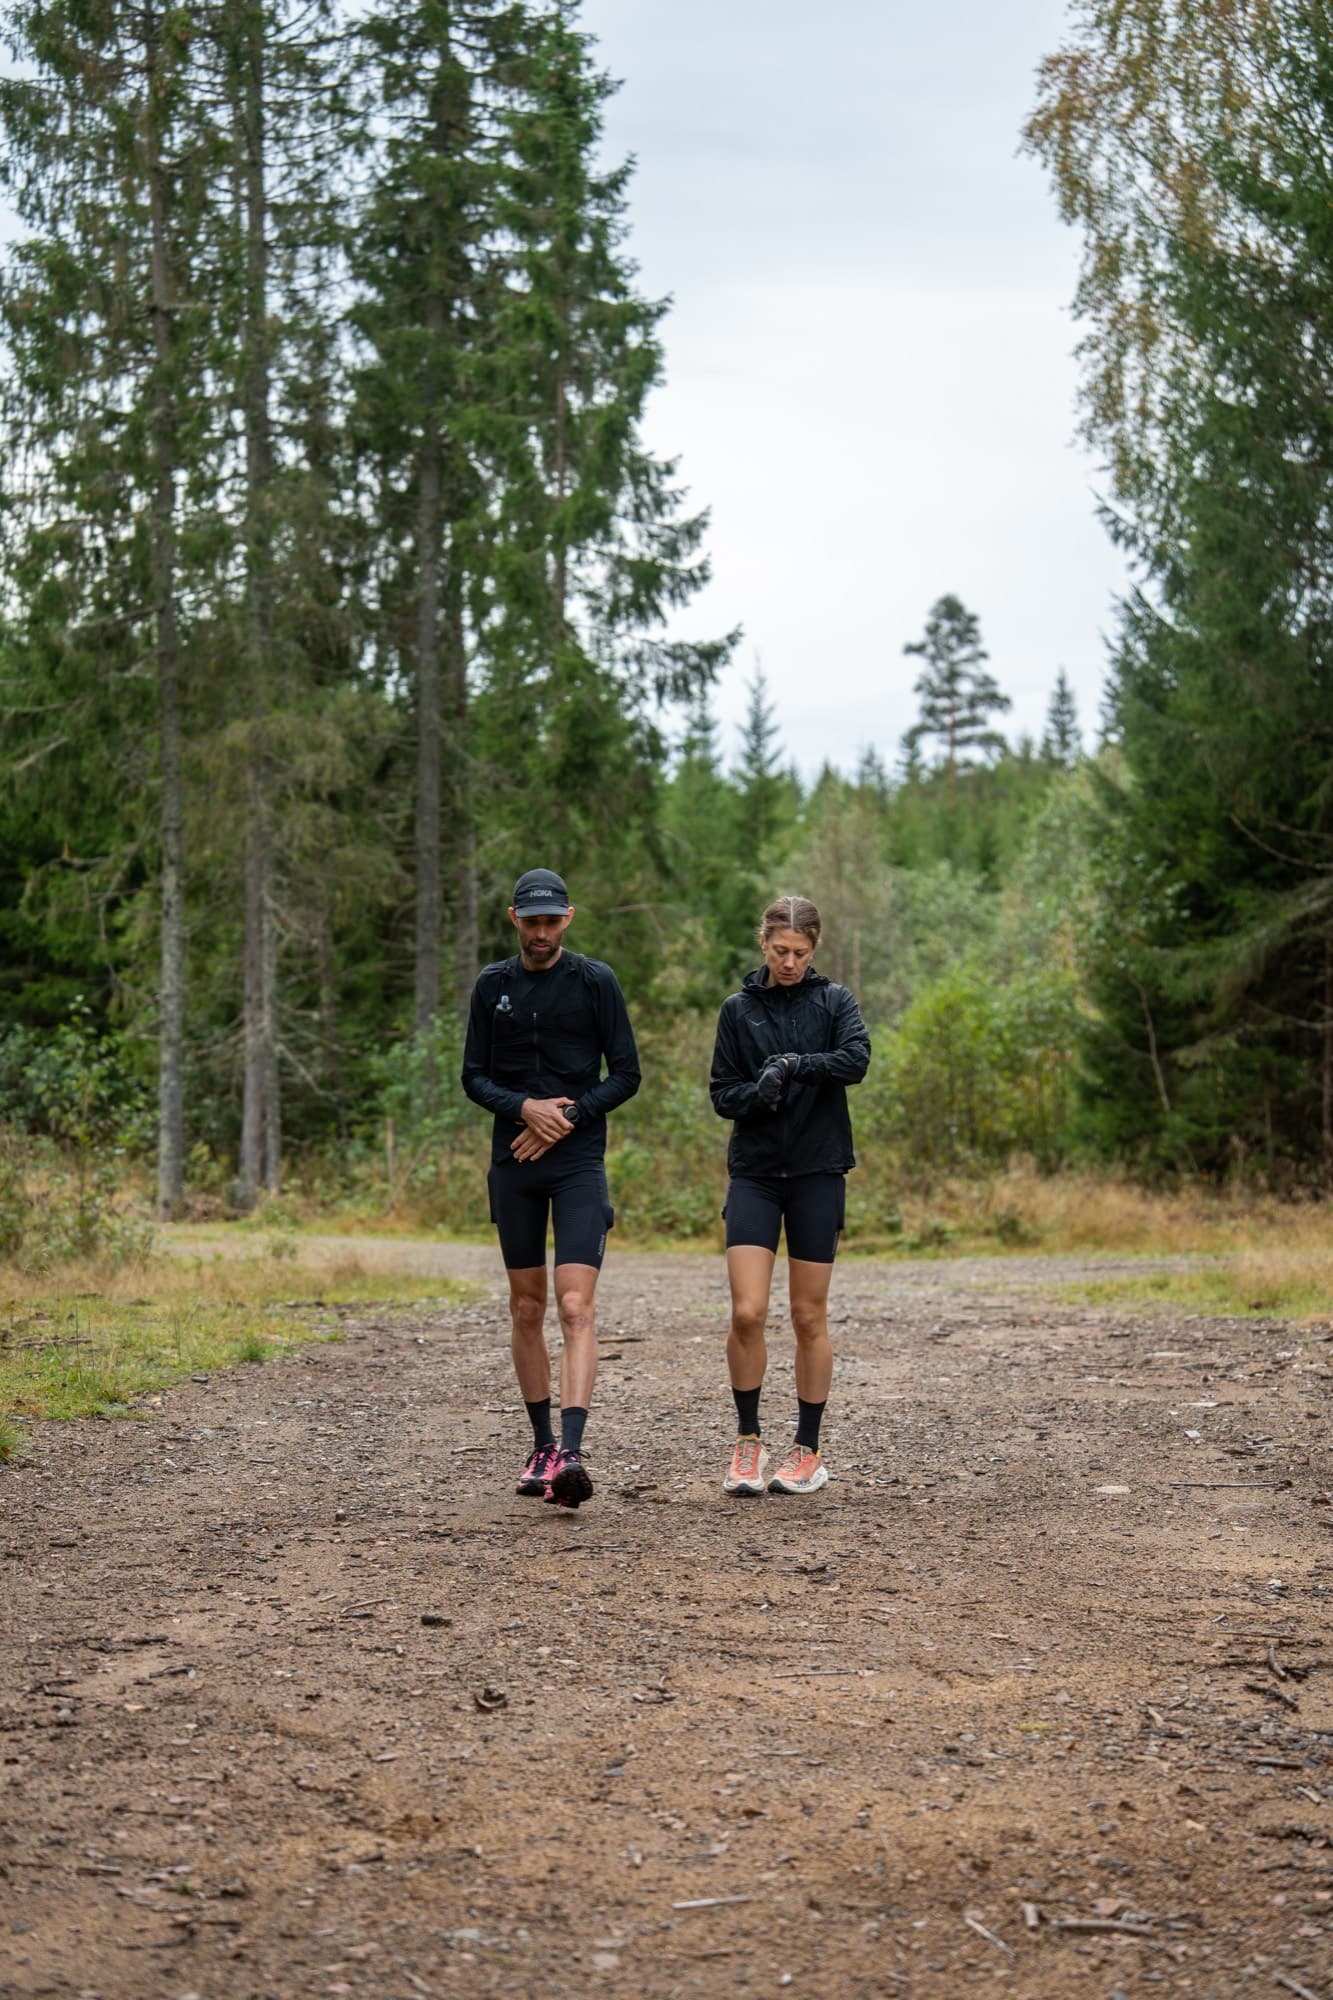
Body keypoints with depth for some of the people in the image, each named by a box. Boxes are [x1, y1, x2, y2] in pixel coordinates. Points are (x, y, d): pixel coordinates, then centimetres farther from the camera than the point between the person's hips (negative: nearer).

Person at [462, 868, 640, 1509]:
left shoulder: (595, 981, 1)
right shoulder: (492, 985, 8)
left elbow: (626, 1074, 1)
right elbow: (473, 1077, 8)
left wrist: (568, 1117, -11)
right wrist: (525, 1107, -11)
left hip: (579, 1165, -3)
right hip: (513, 1166, 3)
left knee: (576, 1306, -15)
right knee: (527, 1310, 8)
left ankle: (571, 1451, -24)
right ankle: (542, 1446, 20)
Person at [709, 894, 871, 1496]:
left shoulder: (833, 1002, 3)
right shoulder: (738, 1010, 7)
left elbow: (857, 1059, -15)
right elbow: (721, 1094, 5)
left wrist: (794, 1065, -24)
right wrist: (758, 1094, -14)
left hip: (818, 1173, -1)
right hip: (754, 1172, 1)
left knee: (809, 1317, 4)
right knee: (747, 1312, -10)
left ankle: (808, 1450, 15)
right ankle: (748, 1441, 7)